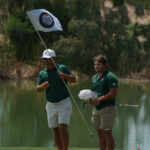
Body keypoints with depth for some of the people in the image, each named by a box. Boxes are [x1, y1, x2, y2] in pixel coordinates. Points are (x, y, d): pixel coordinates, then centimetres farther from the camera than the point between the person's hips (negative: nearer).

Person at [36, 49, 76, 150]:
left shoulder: (62, 68, -1)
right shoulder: (42, 73, 5)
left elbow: (74, 79, -1)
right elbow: (38, 89, -1)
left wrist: (65, 76, -20)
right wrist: (43, 86, -24)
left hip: (64, 103, -4)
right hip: (51, 105, 4)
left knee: (63, 127, -14)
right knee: (55, 130, 5)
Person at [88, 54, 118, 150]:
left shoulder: (110, 77, -10)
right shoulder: (94, 77, 15)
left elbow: (113, 93, -17)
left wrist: (99, 99, -20)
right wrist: (91, 99, 1)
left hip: (107, 108, -8)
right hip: (96, 109, 8)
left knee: (107, 133, -8)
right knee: (100, 133, 10)